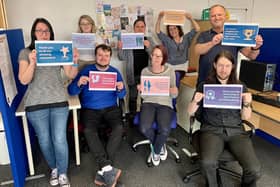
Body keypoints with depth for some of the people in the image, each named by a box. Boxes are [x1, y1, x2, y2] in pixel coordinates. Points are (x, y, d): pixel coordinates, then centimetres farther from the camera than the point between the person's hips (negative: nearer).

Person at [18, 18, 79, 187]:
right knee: (44, 140, 10)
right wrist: (32, 63, -24)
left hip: (59, 101, 0)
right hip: (36, 104, 0)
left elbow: (71, 75, 0)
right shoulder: (25, 53, 4)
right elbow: (24, 80, -7)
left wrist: (75, 62, -21)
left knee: (59, 140, -2)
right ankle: (54, 168, 36)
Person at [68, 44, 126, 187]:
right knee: (89, 131, -31)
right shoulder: (86, 70, 6)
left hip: (110, 108, 1)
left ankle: (103, 171, -24)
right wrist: (79, 84, -23)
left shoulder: (115, 72, 11)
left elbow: (121, 95, 6)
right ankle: (108, 168, -29)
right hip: (90, 110, -1)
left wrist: (120, 89, -18)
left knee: (119, 128, -29)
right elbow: (71, 91, -1)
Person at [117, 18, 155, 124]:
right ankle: (132, 116, 20)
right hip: (133, 75, -1)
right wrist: (120, 48, -16)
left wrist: (148, 47, -17)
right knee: (132, 96, 4)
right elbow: (122, 58, 2)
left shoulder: (149, 40, 8)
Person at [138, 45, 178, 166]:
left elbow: (173, 96, 4)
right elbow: (144, 96, 5)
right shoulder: (145, 71, 4)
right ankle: (160, 146, 10)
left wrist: (174, 91, -19)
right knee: (144, 128, -26)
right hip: (149, 102, 1)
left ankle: (156, 150, 8)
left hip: (165, 104, -1)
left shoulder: (170, 71, 1)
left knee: (165, 130, -28)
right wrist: (140, 90, -18)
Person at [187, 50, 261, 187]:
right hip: (212, 130, -2)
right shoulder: (204, 85, 6)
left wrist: (247, 103, -10)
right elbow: (190, 112, 6)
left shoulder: (240, 87, 12)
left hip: (236, 131, 2)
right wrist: (195, 101, -15)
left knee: (254, 169, -19)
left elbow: (245, 117, 10)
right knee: (207, 163, -30)